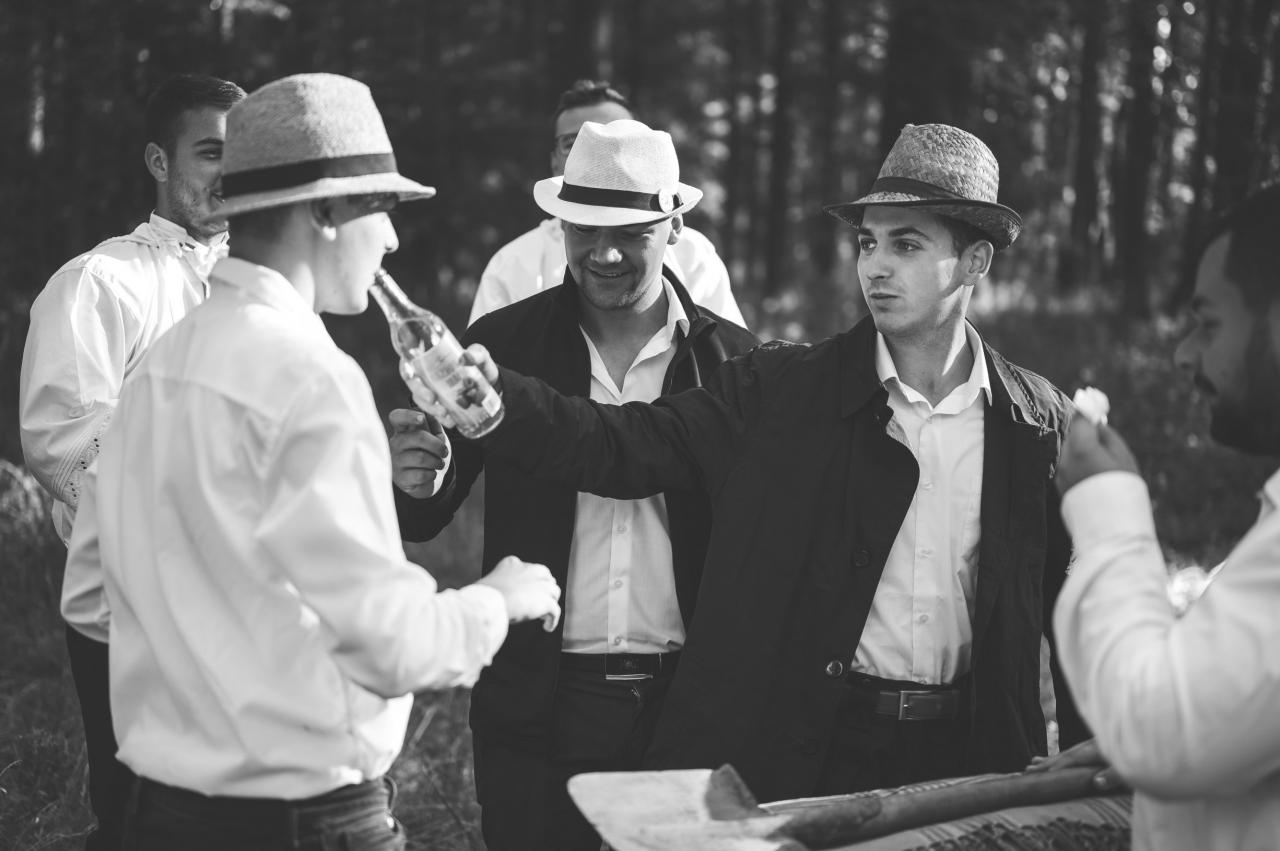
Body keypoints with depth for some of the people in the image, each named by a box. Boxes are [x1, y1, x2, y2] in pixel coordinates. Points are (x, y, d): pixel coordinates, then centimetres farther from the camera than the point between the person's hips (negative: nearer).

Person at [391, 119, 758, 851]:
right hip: (539, 704, 0)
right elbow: (423, 520, 0)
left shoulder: (733, 360, -1)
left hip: (687, 706, 0)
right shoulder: (504, 342, 0)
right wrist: (416, 478, -22)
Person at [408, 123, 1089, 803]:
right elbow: (626, 445, -12)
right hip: (796, 757, -1)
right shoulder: (780, 392, -3)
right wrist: (493, 397, -29)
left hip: (963, 759, 1)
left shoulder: (1040, 424, 1)